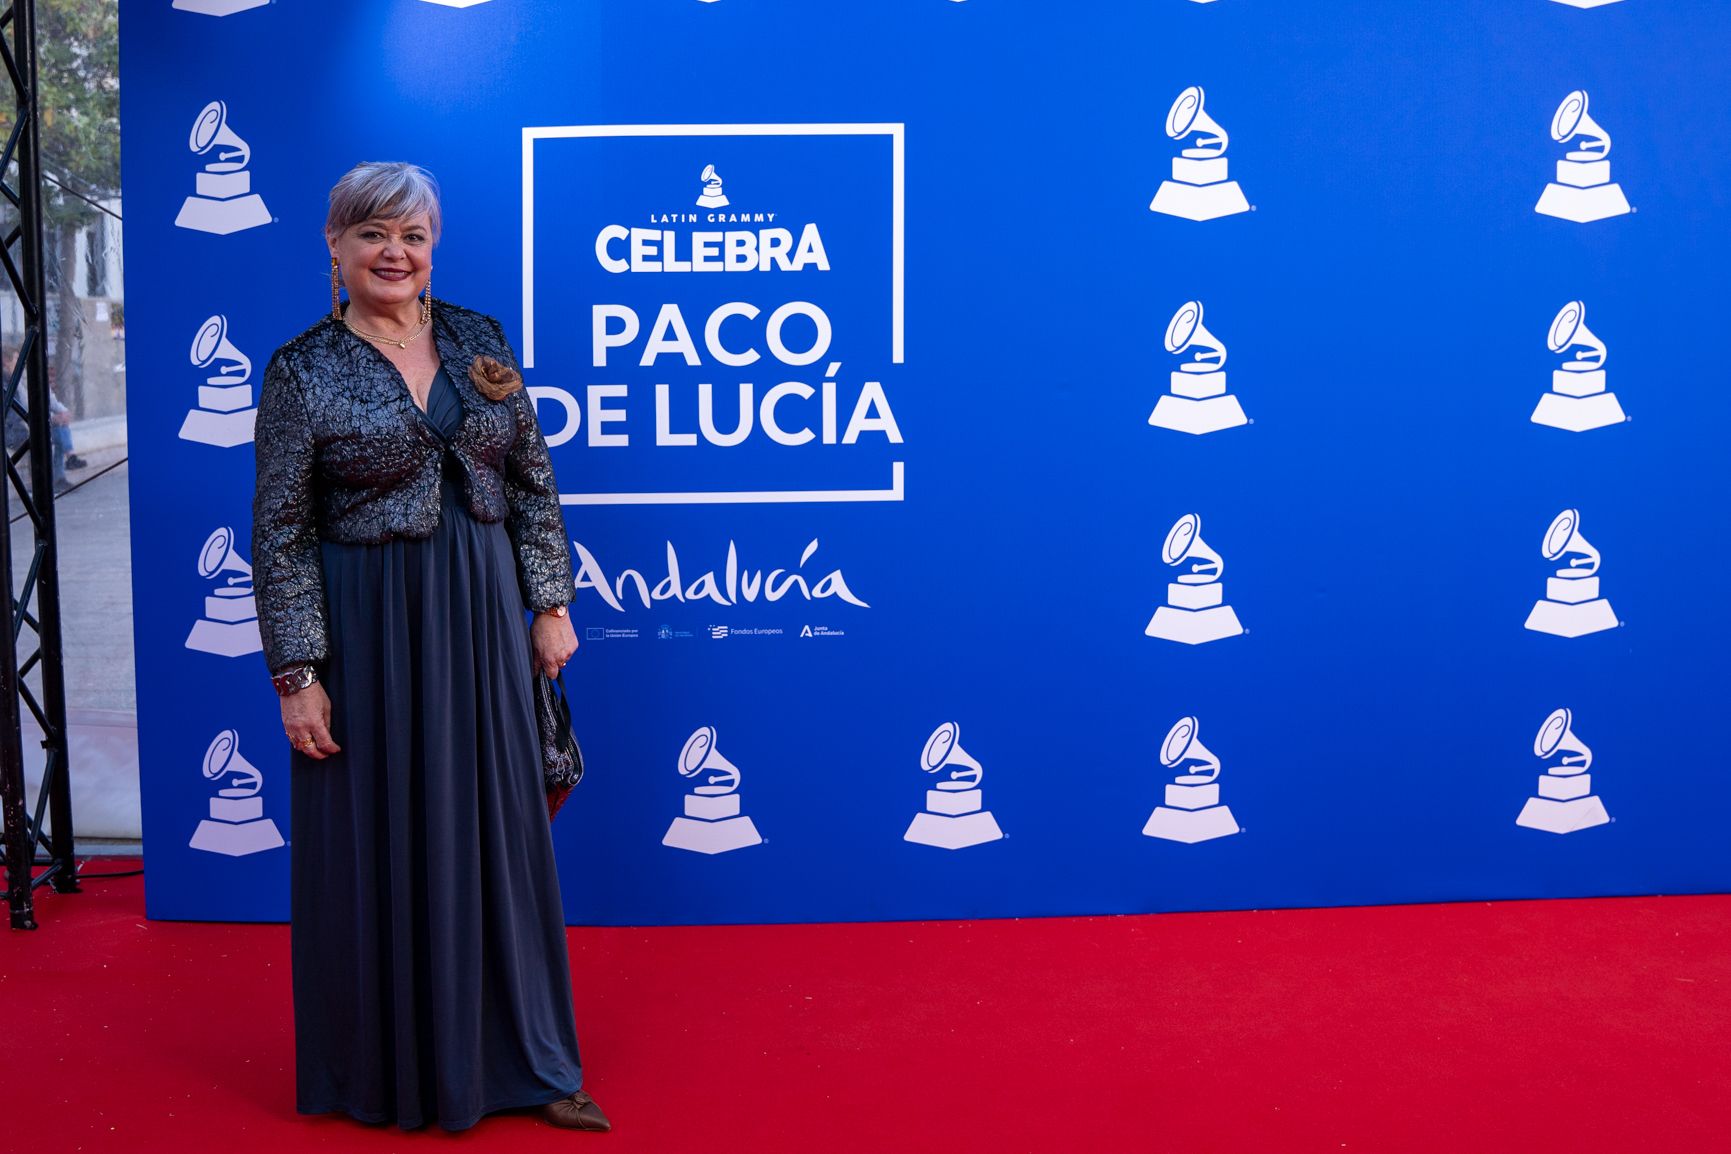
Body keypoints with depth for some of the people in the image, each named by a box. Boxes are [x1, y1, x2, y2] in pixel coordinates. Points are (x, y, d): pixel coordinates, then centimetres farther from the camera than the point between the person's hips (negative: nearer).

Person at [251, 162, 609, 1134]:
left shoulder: (481, 341, 5)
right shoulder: (304, 371, -5)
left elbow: (533, 482, 9)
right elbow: (280, 534, -6)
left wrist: (550, 605, 4)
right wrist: (296, 673, -10)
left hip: (482, 616, 3)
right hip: (369, 631, -3)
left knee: (498, 831, 9)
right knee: (378, 842, 6)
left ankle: (524, 1059, 23)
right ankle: (384, 1071, 24)